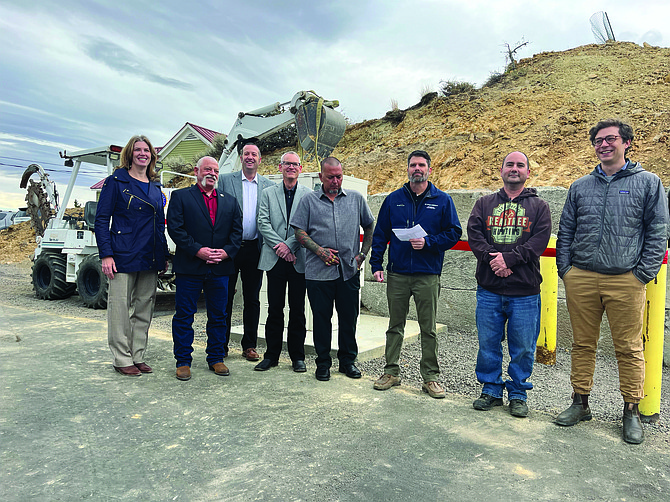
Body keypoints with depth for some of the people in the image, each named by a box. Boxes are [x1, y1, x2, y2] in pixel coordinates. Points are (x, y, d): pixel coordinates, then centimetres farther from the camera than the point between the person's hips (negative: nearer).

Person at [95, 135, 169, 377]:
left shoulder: (155, 187, 15)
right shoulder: (116, 181, -1)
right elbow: (101, 220, -6)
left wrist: (164, 255, 12)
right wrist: (106, 255, -14)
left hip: (150, 258, 6)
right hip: (123, 256, -5)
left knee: (144, 309, 10)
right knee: (120, 309, 0)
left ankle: (138, 356, 21)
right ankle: (122, 359, 13)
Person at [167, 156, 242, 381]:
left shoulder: (230, 201, 15)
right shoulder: (180, 196, 4)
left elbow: (237, 231, 9)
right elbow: (175, 228, -6)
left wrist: (226, 252, -8)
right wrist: (198, 250, -15)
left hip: (220, 269, 3)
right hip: (189, 267, -3)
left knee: (218, 316, 10)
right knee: (184, 315, 4)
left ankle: (216, 358, 23)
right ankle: (183, 361, 17)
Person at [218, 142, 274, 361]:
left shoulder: (269, 186, 9)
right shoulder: (225, 180, 5)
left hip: (254, 249, 2)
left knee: (252, 299, 8)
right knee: (225, 297, 6)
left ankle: (249, 345, 20)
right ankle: (221, 344, 19)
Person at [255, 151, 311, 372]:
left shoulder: (308, 195, 6)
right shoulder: (268, 193, 11)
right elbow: (263, 223, 1)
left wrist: (289, 245, -13)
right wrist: (279, 246, -11)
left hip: (299, 259, -1)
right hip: (274, 259, 1)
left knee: (297, 310, 5)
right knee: (274, 309, 7)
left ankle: (297, 356, 17)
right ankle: (271, 355, 18)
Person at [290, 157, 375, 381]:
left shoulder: (356, 198, 9)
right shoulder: (308, 200, 4)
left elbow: (370, 227, 16)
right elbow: (299, 232, 1)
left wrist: (362, 254, 7)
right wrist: (320, 251, -12)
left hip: (349, 270, 2)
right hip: (318, 271, -1)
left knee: (349, 317, 9)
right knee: (321, 318, 6)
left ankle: (348, 360, 25)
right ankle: (323, 362, 21)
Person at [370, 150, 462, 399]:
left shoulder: (442, 200, 3)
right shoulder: (393, 199, 7)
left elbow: (454, 233, 1)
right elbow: (380, 234, 9)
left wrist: (428, 242, -14)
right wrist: (376, 264, 2)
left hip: (427, 275, -1)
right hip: (397, 274, 2)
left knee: (428, 329, 6)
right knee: (395, 325, 11)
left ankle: (430, 377, 19)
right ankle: (391, 372, 24)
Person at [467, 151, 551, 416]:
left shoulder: (538, 206, 8)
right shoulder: (484, 203, 12)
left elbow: (540, 240, -6)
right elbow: (473, 234, -1)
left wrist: (509, 258, -17)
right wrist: (492, 259, -16)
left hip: (525, 292, -1)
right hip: (489, 289, 1)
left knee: (523, 347, 6)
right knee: (488, 343, 8)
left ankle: (518, 394, 24)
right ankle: (491, 390, 25)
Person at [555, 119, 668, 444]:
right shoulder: (580, 187, 13)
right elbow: (565, 232, 13)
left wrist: (643, 274, -7)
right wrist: (565, 270, 4)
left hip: (626, 280, -2)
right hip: (580, 279, 3)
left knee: (629, 349, 5)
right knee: (582, 344, 10)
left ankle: (631, 411, 20)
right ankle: (580, 403, 23)